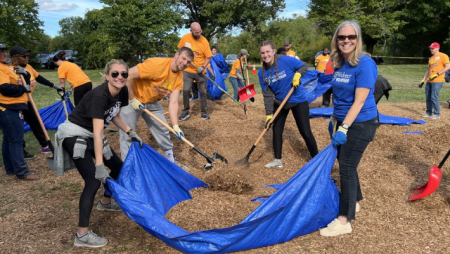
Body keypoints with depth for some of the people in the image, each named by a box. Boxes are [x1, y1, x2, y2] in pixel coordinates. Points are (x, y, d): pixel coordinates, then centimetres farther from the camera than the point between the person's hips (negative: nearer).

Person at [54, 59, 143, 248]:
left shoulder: (122, 91, -5)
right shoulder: (99, 96, -30)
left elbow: (115, 116, 13)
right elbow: (98, 133, -36)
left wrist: (131, 133, 3)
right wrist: (99, 166, -39)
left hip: (91, 135, 9)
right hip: (75, 135, -9)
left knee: (118, 166, 14)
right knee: (93, 181, -16)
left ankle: (105, 202, 42)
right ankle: (82, 235, -8)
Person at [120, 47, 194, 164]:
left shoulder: (179, 78, -8)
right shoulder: (157, 64, -29)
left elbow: (173, 103, -13)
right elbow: (129, 75, -30)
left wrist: (175, 126, -24)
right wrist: (132, 100, -24)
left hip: (152, 103, 6)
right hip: (134, 100, -6)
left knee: (163, 131, 9)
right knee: (127, 135, -3)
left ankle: (171, 161, 27)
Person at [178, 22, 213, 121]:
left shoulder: (204, 41, -11)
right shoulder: (185, 38, -5)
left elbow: (208, 57, -6)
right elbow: (180, 50, 13)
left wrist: (203, 67, -21)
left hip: (200, 71, 0)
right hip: (187, 70, 1)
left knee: (203, 91, 4)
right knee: (185, 90, -10)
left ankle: (204, 112, 19)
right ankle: (185, 111, 8)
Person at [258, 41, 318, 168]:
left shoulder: (286, 60, -21)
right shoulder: (262, 73, -9)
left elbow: (304, 66, -7)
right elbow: (267, 95, -8)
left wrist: (297, 75, -28)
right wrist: (268, 114, -14)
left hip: (298, 101, -4)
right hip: (280, 102, 4)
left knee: (305, 132, 1)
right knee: (277, 130, 7)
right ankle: (278, 160, 24)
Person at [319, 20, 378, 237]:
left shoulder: (364, 63, -18)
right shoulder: (339, 63, 6)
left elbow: (359, 101, -23)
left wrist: (344, 129, -25)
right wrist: (334, 121, 18)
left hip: (360, 123, -8)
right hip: (343, 121, 8)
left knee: (346, 168, -5)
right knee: (345, 164, 17)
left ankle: (344, 220, 5)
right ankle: (354, 202, 38)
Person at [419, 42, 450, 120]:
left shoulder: (443, 56, -4)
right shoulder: (431, 58, 19)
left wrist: (437, 74, -18)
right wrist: (423, 80, 17)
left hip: (438, 81, -8)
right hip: (429, 81, 8)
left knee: (434, 97, -11)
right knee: (428, 97, 8)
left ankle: (437, 114, 0)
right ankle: (429, 112, 19)